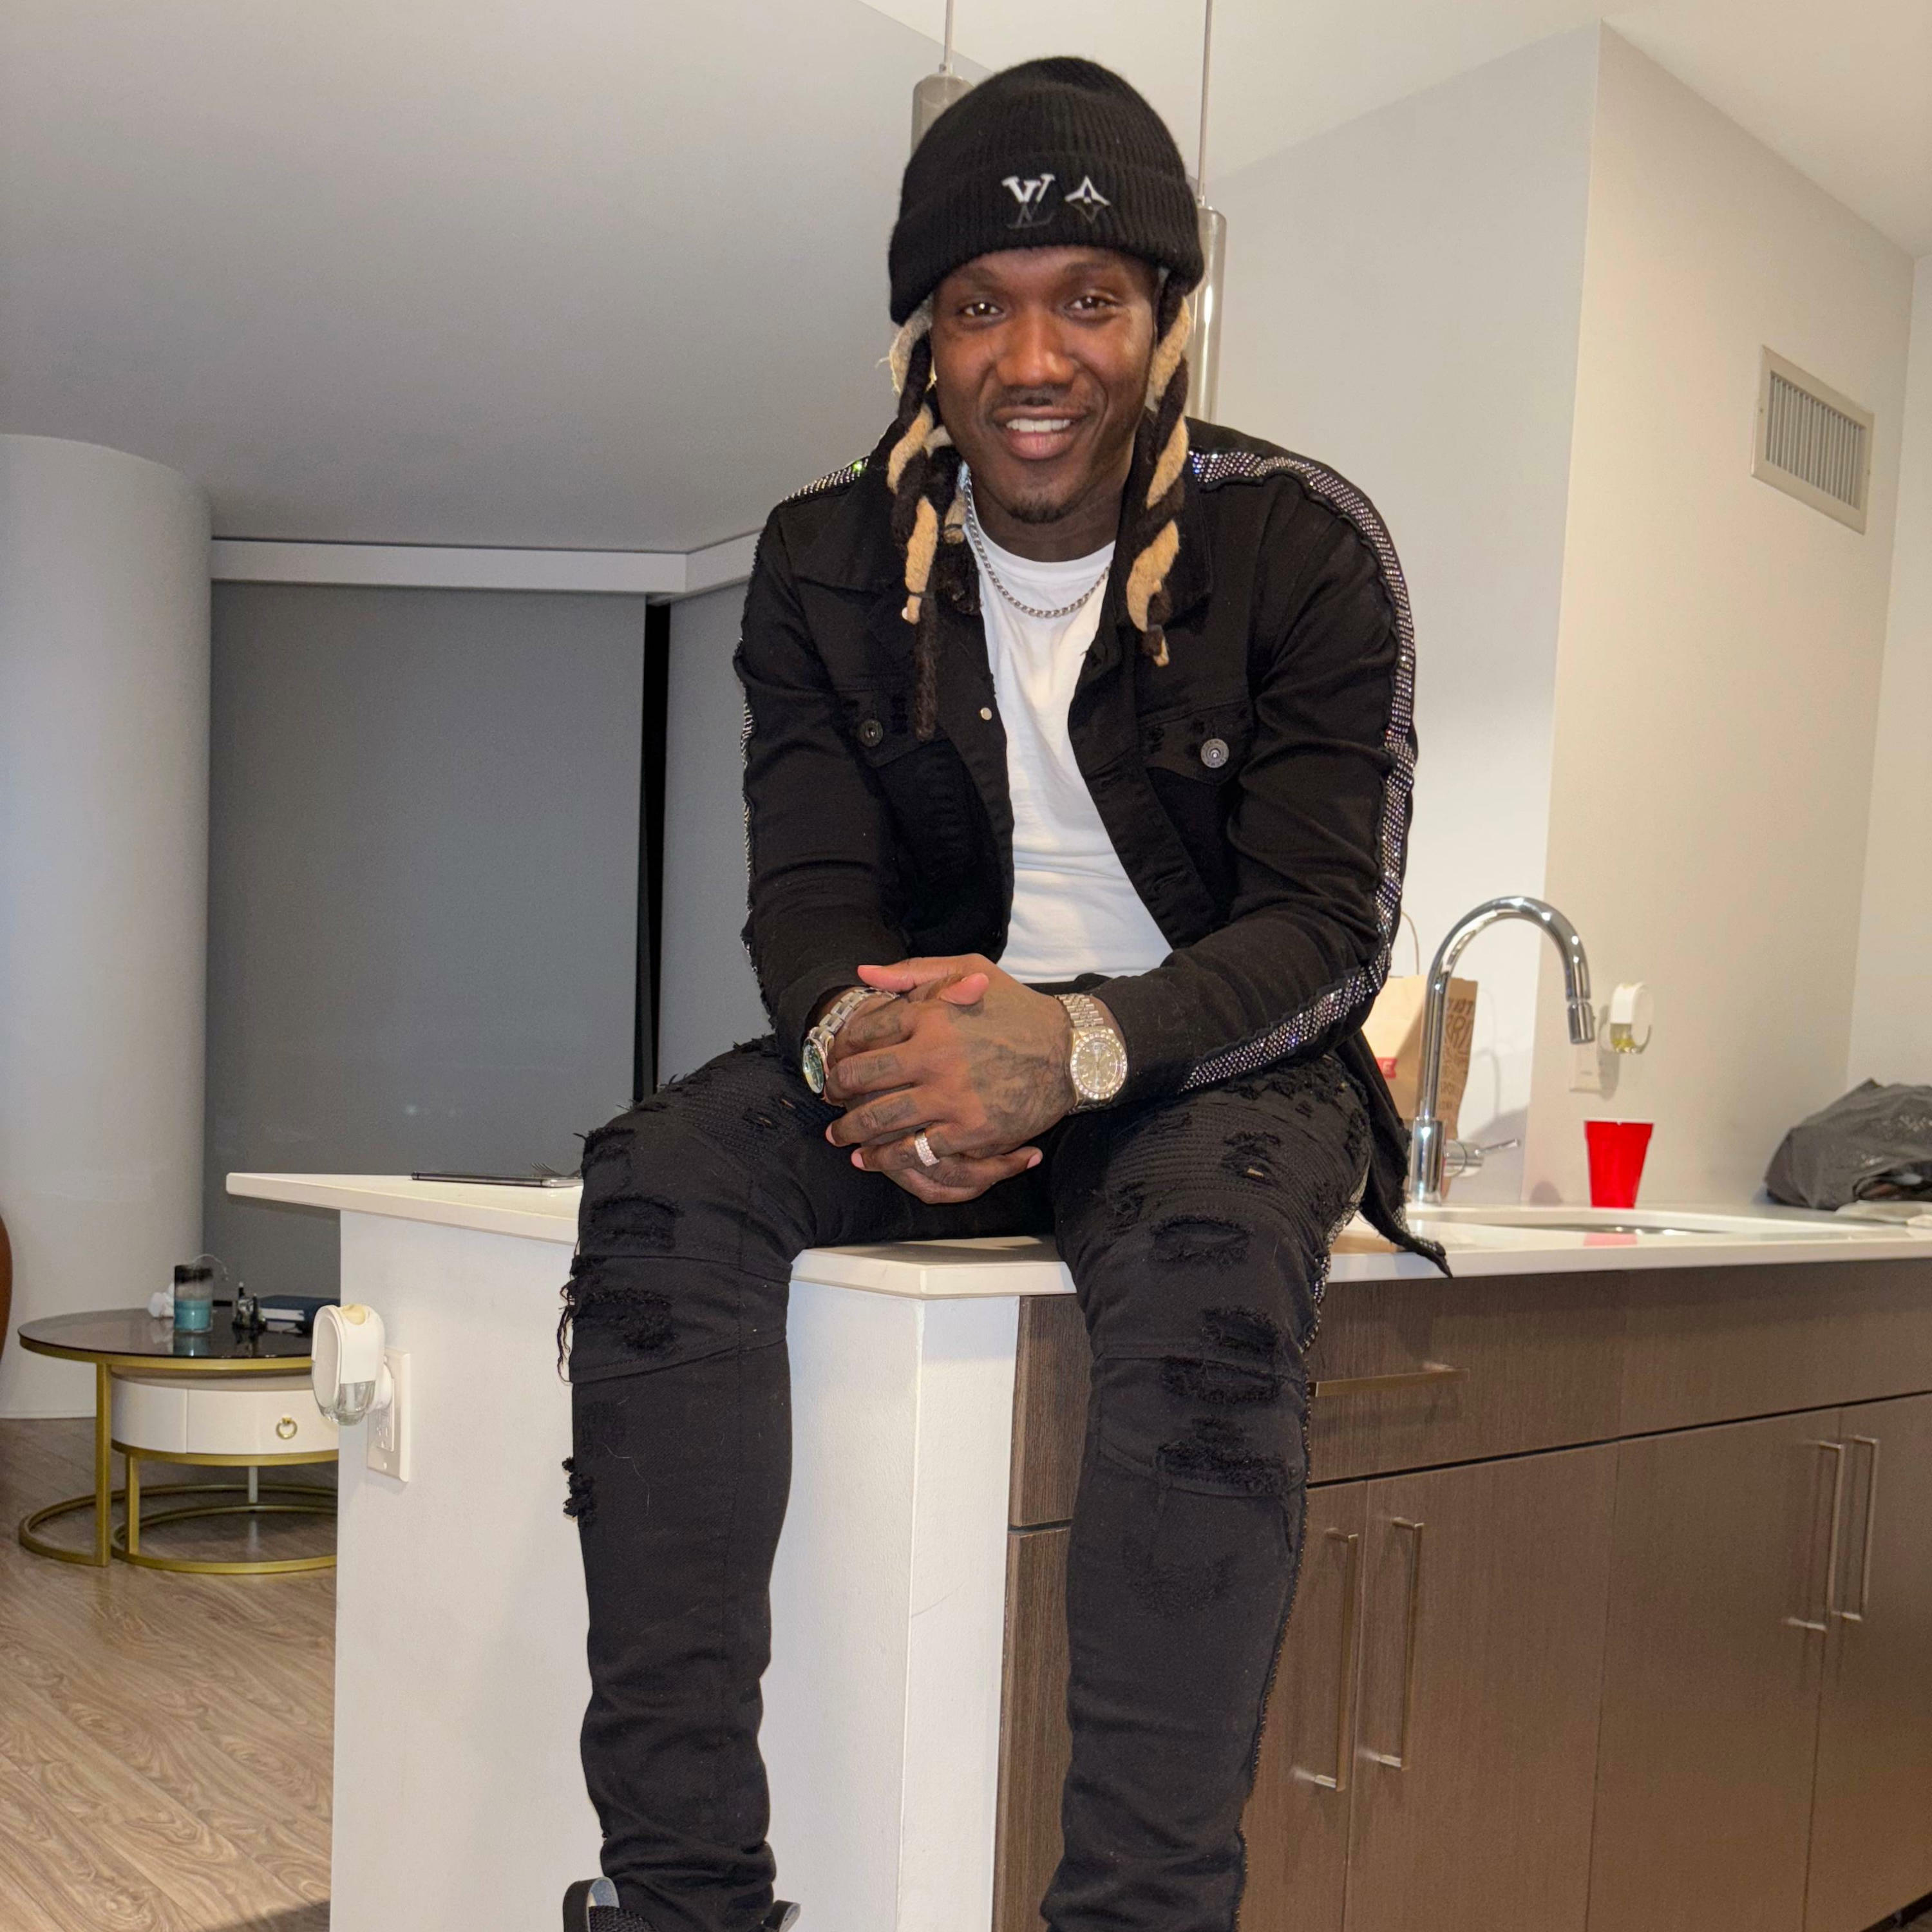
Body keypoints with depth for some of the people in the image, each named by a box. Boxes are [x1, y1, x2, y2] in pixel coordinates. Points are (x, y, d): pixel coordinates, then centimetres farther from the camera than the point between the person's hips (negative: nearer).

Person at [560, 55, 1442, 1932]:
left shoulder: (1305, 547, -8)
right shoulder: (829, 560, 1)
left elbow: (1329, 924, -14)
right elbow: (808, 894, -3)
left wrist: (1076, 1044, -33)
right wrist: (866, 1039, -29)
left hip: (1219, 1060, -2)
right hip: (932, 1049, 3)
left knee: (1216, 1253, -37)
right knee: (662, 1179, -25)